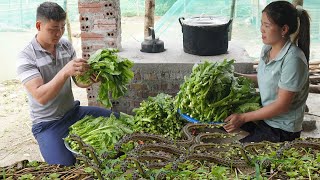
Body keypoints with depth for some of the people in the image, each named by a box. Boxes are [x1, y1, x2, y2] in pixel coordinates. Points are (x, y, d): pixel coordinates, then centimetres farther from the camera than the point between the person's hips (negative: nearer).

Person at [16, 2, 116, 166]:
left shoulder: (66, 46, 0)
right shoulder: (26, 58, -16)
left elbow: (79, 81, -2)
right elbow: (41, 97, -27)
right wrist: (65, 72, -41)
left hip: (73, 111, 6)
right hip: (47, 124, -6)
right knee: (65, 169, -26)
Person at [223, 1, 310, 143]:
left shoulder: (293, 60, -24)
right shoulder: (267, 49, 1)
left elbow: (282, 105, -22)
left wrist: (243, 118, -21)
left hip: (282, 131, -8)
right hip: (264, 117, 8)